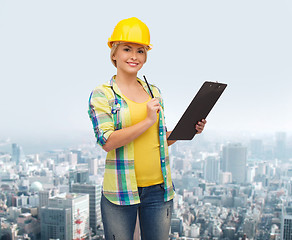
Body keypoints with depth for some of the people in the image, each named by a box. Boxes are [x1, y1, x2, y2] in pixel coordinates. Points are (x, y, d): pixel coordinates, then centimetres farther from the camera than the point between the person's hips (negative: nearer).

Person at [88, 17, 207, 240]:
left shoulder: (154, 92, 11)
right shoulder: (102, 94, -3)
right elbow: (107, 141, -15)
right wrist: (148, 121, -16)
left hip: (158, 188, 4)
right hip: (121, 191, -4)